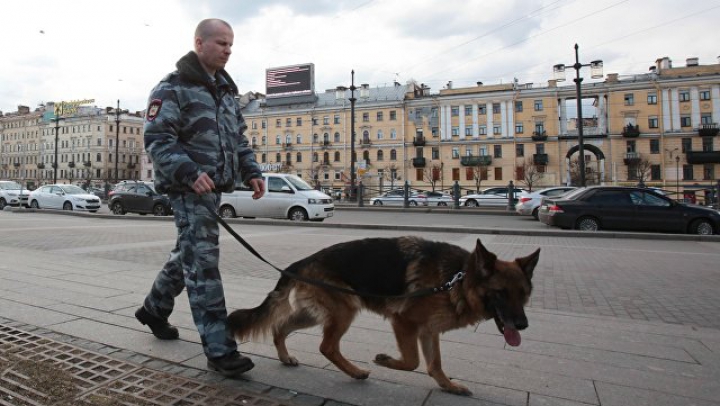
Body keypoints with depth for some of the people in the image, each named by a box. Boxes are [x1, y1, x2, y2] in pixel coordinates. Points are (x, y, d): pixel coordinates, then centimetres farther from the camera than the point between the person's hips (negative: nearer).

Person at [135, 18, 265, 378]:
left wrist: (251, 172, 6)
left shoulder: (226, 90, 19)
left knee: (188, 253, 19)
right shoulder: (173, 88, -6)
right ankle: (219, 349, -6)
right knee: (202, 262, -10)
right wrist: (190, 173, -28)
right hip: (188, 187, -8)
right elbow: (157, 140, -14)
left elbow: (239, 139, 22)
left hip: (213, 187, 9)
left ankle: (154, 308, 42)